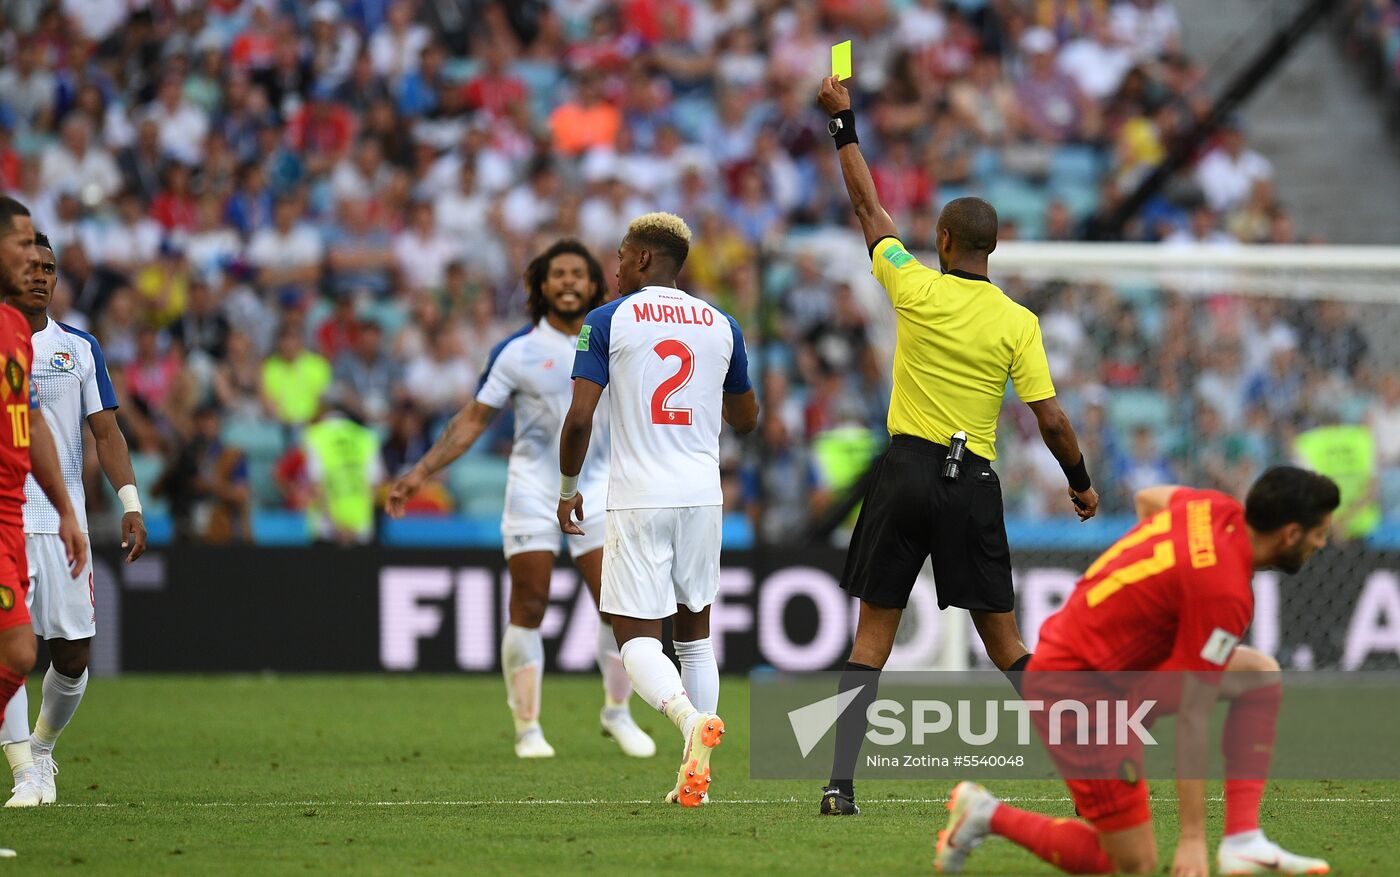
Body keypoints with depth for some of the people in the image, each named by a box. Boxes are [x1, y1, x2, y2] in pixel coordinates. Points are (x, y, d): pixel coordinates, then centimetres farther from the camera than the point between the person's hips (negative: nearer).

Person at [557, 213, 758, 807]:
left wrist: (568, 488, 6)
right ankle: (694, 777, 8)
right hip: (703, 496, 4)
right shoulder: (721, 326, 9)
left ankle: (691, 718, -31)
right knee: (694, 636, 15)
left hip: (638, 499, -4)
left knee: (637, 639, -2)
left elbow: (579, 418, -9)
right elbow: (747, 421, 20)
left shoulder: (608, 321, -3)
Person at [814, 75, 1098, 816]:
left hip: (905, 474, 0)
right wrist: (1081, 482, 13)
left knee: (872, 638, 3)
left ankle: (841, 783, -7)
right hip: (973, 485, 0)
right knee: (1004, 643, 8)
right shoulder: (1017, 322, -2)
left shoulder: (916, 289, -3)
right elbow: (1051, 421, -4)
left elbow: (868, 207, 10)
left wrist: (843, 120, 20)